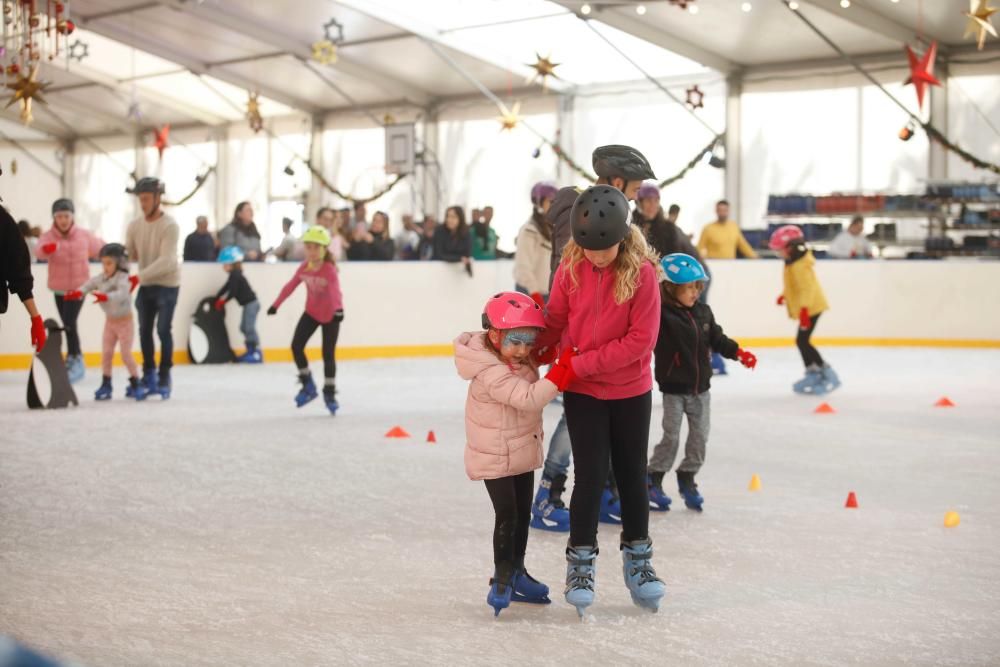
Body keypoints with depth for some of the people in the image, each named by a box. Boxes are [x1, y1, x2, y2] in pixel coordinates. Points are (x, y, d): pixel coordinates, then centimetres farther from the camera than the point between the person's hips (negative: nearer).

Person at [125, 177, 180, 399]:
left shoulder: (169, 226, -16)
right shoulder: (134, 226, 1)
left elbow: (166, 260, -26)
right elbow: (127, 255, 4)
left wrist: (140, 275, -34)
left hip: (167, 284, -5)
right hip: (145, 285, 5)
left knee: (163, 329, -10)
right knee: (144, 330, 8)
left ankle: (164, 378, -1)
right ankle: (149, 376, 21)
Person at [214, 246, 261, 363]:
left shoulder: (235, 275, -17)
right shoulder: (234, 275, 12)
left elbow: (232, 292, -20)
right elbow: (226, 287, 17)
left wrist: (223, 302, -6)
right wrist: (217, 299, 12)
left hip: (251, 303, -10)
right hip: (248, 304, 10)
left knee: (250, 327, -11)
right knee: (244, 327, 14)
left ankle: (257, 353, -11)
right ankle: (250, 351, 17)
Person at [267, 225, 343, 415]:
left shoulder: (329, 269, -25)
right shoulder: (304, 267, -8)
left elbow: (335, 290, -41)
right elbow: (291, 286, 4)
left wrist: (339, 309, -59)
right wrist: (276, 304, 7)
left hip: (329, 315, -5)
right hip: (311, 313, 5)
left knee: (328, 354, -1)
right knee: (296, 346, -6)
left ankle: (330, 393, 16)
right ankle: (308, 385, 10)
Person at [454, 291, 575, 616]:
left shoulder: (517, 358, -1)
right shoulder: (491, 373, -28)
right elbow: (529, 397, -36)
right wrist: (561, 371, -41)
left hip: (523, 452, 9)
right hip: (495, 456, -9)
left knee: (523, 514, 16)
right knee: (507, 515, -8)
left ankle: (516, 573, 29)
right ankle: (501, 580, 5)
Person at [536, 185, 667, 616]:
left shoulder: (641, 272, -17)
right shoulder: (571, 267, -10)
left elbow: (641, 339, -19)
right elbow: (555, 321, 0)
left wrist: (580, 364, -20)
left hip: (631, 390, 0)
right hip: (581, 391, 0)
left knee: (632, 474, 12)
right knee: (591, 474, -3)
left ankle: (638, 560, 27)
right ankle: (580, 563, 10)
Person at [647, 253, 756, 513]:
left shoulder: (703, 312, 3)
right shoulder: (661, 315, -16)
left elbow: (717, 338, 11)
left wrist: (738, 352, 1)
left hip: (700, 388, 6)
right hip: (673, 389, -6)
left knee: (699, 436, 10)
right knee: (671, 437, 0)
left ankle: (687, 478, 26)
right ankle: (653, 481, 15)